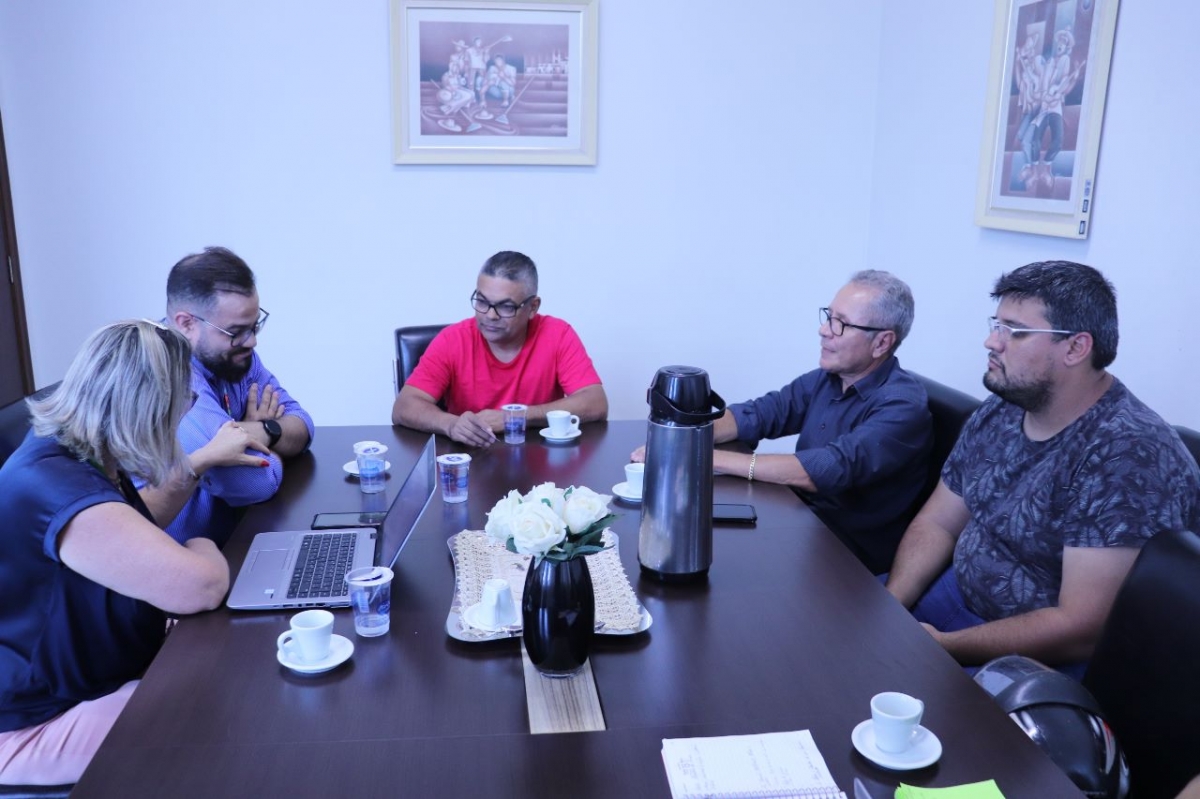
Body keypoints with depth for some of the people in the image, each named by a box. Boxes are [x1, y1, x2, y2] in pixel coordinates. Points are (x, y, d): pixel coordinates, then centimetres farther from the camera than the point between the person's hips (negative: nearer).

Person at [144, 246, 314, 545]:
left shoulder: (229, 353, 1)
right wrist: (269, 445, -10)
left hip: (234, 534, 7)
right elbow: (255, 482, -30)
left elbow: (301, 428, 0)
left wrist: (266, 431, -20)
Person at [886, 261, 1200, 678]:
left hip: (1049, 660, -7)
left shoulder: (1129, 455, -25)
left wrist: (940, 648, -23)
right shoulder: (998, 413, 0)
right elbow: (936, 524, 5)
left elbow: (1081, 631, -28)